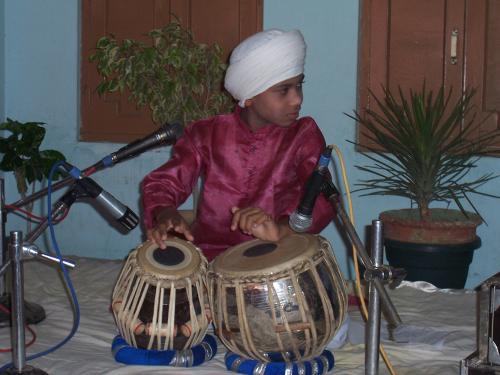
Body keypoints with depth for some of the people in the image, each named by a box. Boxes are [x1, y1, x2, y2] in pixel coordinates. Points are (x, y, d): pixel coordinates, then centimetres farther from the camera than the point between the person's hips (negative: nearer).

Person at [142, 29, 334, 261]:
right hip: (209, 252, 0)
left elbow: (323, 199, -11)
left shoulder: (304, 136, 1)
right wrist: (165, 214, -22)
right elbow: (163, 182, 3)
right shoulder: (208, 134, 6)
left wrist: (281, 228, -32)